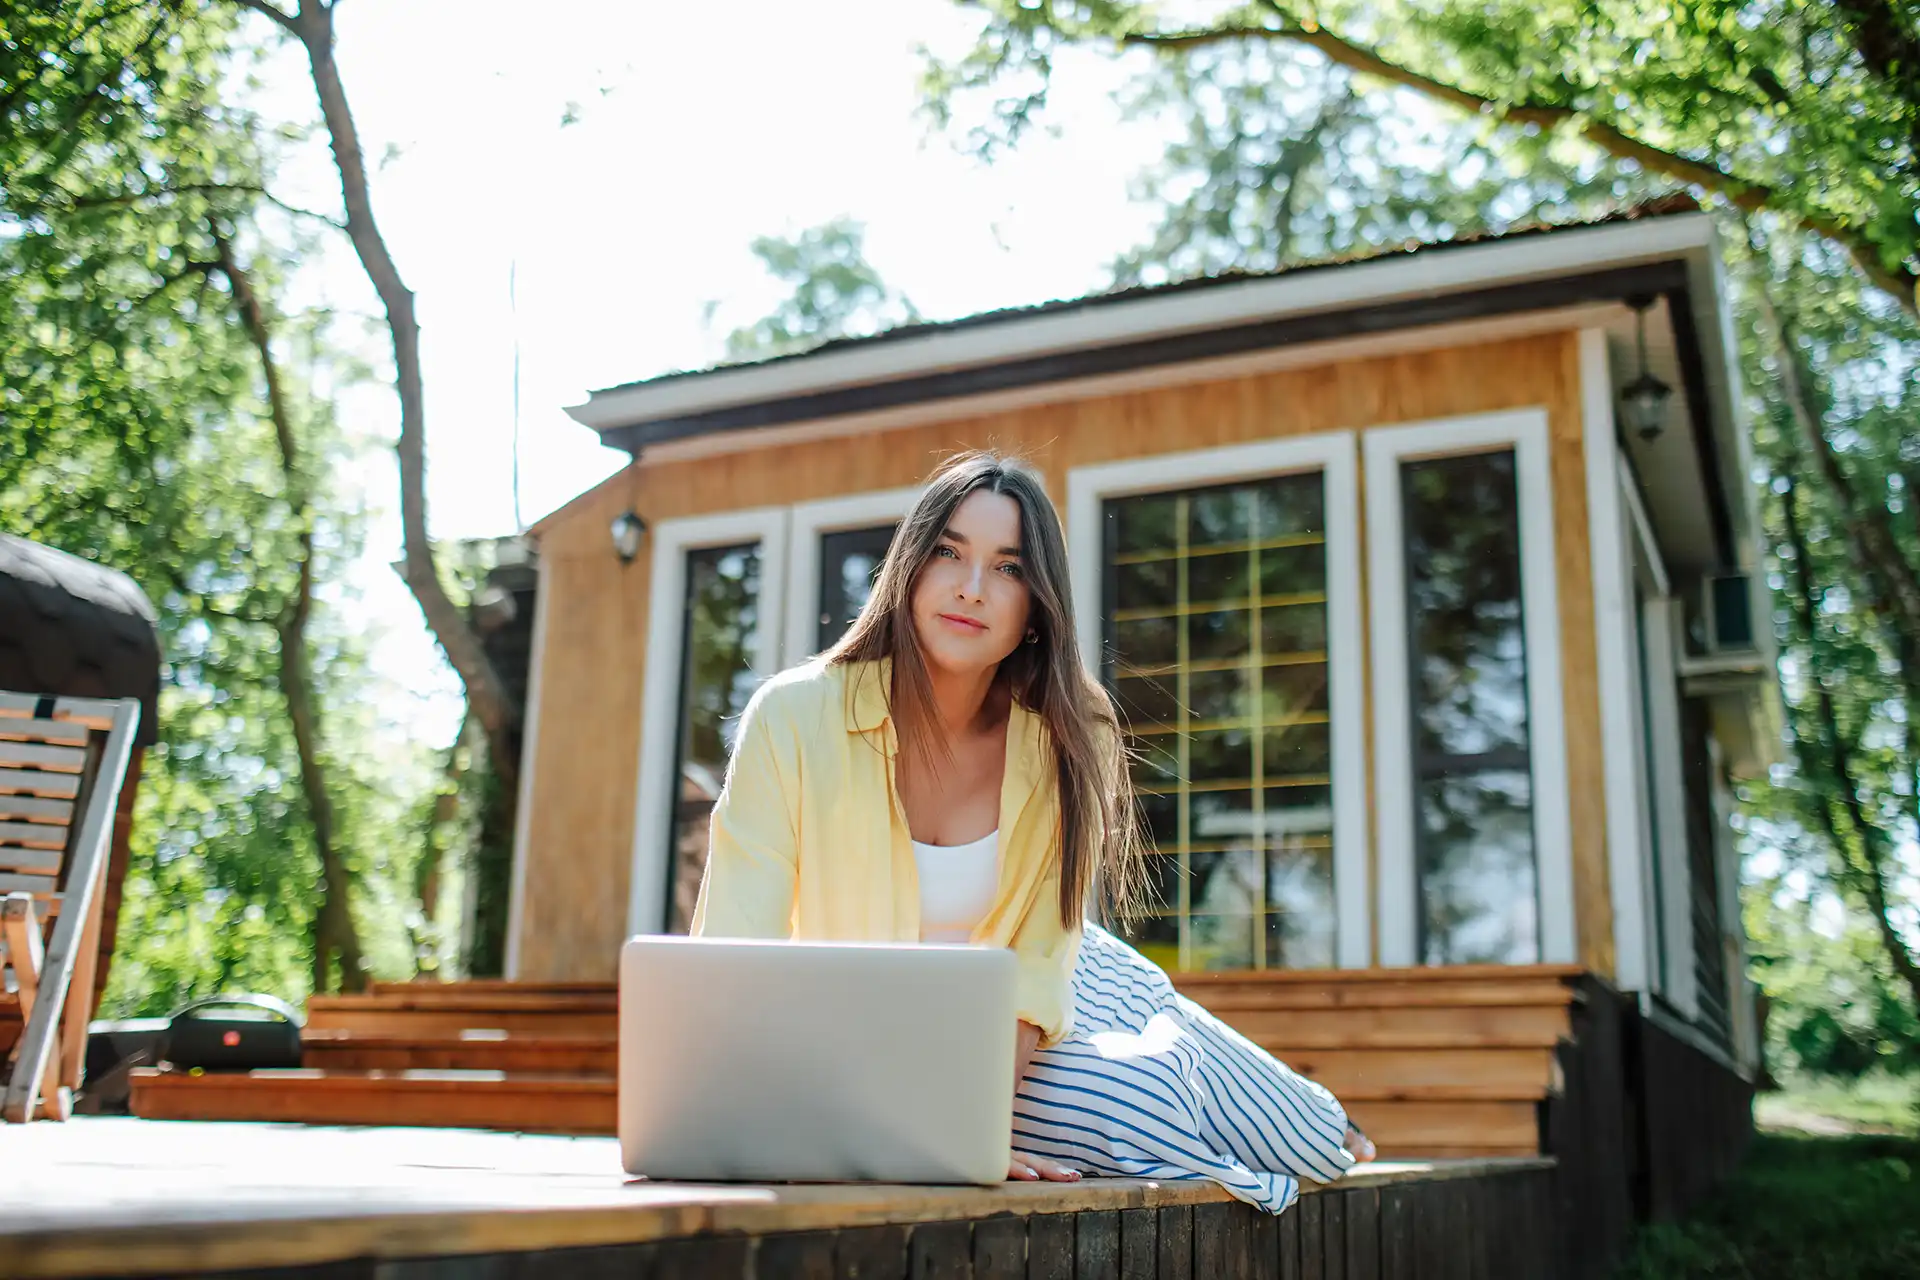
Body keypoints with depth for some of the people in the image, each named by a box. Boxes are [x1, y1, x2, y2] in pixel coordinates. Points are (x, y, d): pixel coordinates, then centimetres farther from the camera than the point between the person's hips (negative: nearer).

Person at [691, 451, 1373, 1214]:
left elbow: (1040, 954, -15)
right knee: (1141, 1107, -25)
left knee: (1313, 1152, -4)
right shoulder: (794, 718, -24)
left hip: (1055, 1004, 3)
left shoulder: (1063, 743, -15)